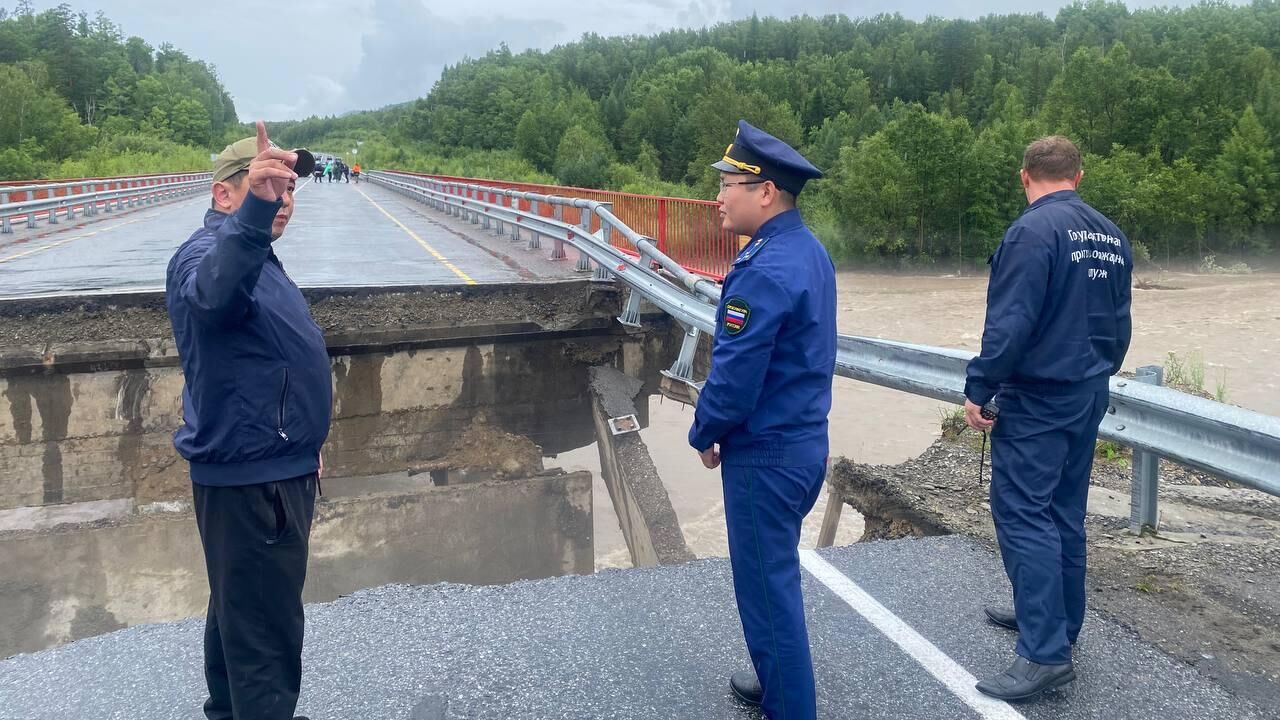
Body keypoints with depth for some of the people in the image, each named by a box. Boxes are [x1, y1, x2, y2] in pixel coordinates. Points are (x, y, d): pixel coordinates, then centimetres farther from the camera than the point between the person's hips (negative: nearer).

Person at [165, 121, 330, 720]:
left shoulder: (256, 256, 14)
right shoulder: (206, 255, -18)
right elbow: (215, 290, -45)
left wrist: (301, 442, 27)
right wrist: (255, 209, -62)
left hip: (272, 469, 11)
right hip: (249, 482, -11)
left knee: (239, 610, 24)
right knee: (266, 631, -4)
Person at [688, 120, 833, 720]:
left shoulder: (764, 271, -24)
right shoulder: (809, 250, 6)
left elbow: (734, 376, -24)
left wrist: (703, 434, -5)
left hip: (765, 456, -10)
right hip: (804, 440, 10)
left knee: (766, 585, 5)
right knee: (776, 572, 23)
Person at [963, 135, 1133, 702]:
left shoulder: (1034, 230, -16)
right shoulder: (1111, 235, 10)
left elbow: (1010, 322, -22)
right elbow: (1120, 323, 16)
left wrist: (978, 390, -15)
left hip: (1037, 398, -9)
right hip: (1088, 395, 9)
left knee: (1021, 513, -7)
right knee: (1064, 511, 17)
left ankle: (1046, 652, -9)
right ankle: (1055, 617, 29)